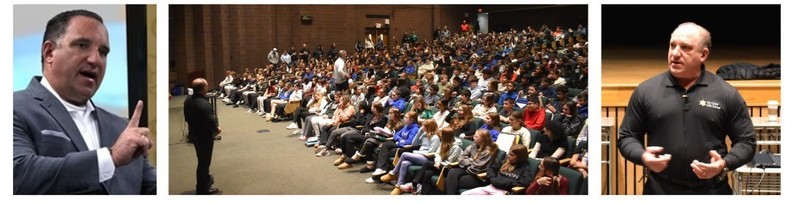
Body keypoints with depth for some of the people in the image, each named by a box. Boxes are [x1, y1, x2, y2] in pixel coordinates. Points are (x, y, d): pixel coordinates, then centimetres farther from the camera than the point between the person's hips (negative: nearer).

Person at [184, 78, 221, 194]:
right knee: (204, 161, 6)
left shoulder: (188, 101, -2)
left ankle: (205, 179, 46)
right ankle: (202, 189, 18)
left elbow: (187, 117, 8)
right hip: (204, 136, -8)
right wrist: (216, 130, -8)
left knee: (202, 159, 27)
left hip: (194, 134, 8)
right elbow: (210, 121, -28)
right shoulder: (204, 104, -30)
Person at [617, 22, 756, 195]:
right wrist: (643, 157, -14)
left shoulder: (727, 94, 1)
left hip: (713, 191, 0)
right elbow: (626, 137, 6)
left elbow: (746, 141, 5)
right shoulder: (645, 91, 1)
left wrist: (724, 164, -14)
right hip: (660, 190, 0)